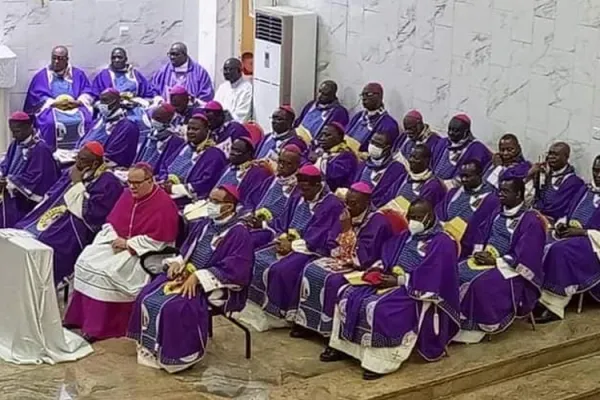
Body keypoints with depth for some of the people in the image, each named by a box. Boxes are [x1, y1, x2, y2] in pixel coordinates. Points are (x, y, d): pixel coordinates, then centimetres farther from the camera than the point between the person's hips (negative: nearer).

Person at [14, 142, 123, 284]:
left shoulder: (107, 183, -11)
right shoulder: (71, 172, 14)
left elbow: (89, 213, -19)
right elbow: (50, 196, 18)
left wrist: (77, 184, -14)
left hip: (74, 230, -8)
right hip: (58, 220, 8)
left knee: (42, 245, -30)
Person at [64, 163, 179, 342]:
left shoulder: (164, 204, -16)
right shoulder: (127, 195, 6)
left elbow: (159, 240, -19)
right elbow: (110, 222, 13)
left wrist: (128, 243, -18)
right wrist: (114, 239, -9)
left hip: (144, 253, -7)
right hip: (118, 243, 7)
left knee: (108, 270, -27)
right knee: (86, 260, -11)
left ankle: (102, 327, -18)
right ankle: (81, 316, -6)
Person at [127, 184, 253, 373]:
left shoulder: (239, 234, -14)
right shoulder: (205, 223, 11)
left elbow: (235, 269, -22)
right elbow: (187, 249, 19)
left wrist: (198, 276, -26)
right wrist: (177, 262, -4)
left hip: (213, 286, -8)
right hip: (186, 274, 8)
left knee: (176, 307, -30)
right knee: (148, 297, -8)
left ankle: (174, 355, -12)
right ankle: (150, 348, 2)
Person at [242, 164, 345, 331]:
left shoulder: (332, 205, -10)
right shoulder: (297, 200, 14)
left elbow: (321, 238, -17)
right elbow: (280, 223, 16)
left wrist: (293, 245, -18)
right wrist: (281, 238, -7)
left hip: (312, 250, -8)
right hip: (288, 244, 8)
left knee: (280, 270, -30)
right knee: (255, 260, -12)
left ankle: (276, 313, -14)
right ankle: (257, 307, -8)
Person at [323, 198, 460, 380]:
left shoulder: (442, 243, -12)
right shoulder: (406, 236, 15)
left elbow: (428, 279, -21)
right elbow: (387, 257, 16)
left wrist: (399, 280, -20)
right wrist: (377, 270, -5)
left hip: (417, 294, -9)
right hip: (392, 281, 9)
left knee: (380, 308, -34)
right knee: (349, 295, -4)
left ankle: (379, 361, -29)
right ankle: (342, 346, -2)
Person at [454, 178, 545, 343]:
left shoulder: (531, 221, -15)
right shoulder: (498, 213, 9)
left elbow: (522, 259, -20)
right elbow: (483, 237, 16)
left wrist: (495, 260, -19)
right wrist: (480, 253, -4)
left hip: (513, 269, -8)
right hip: (487, 259, 8)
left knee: (481, 283, -33)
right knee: (455, 273, -13)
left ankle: (474, 327, -19)